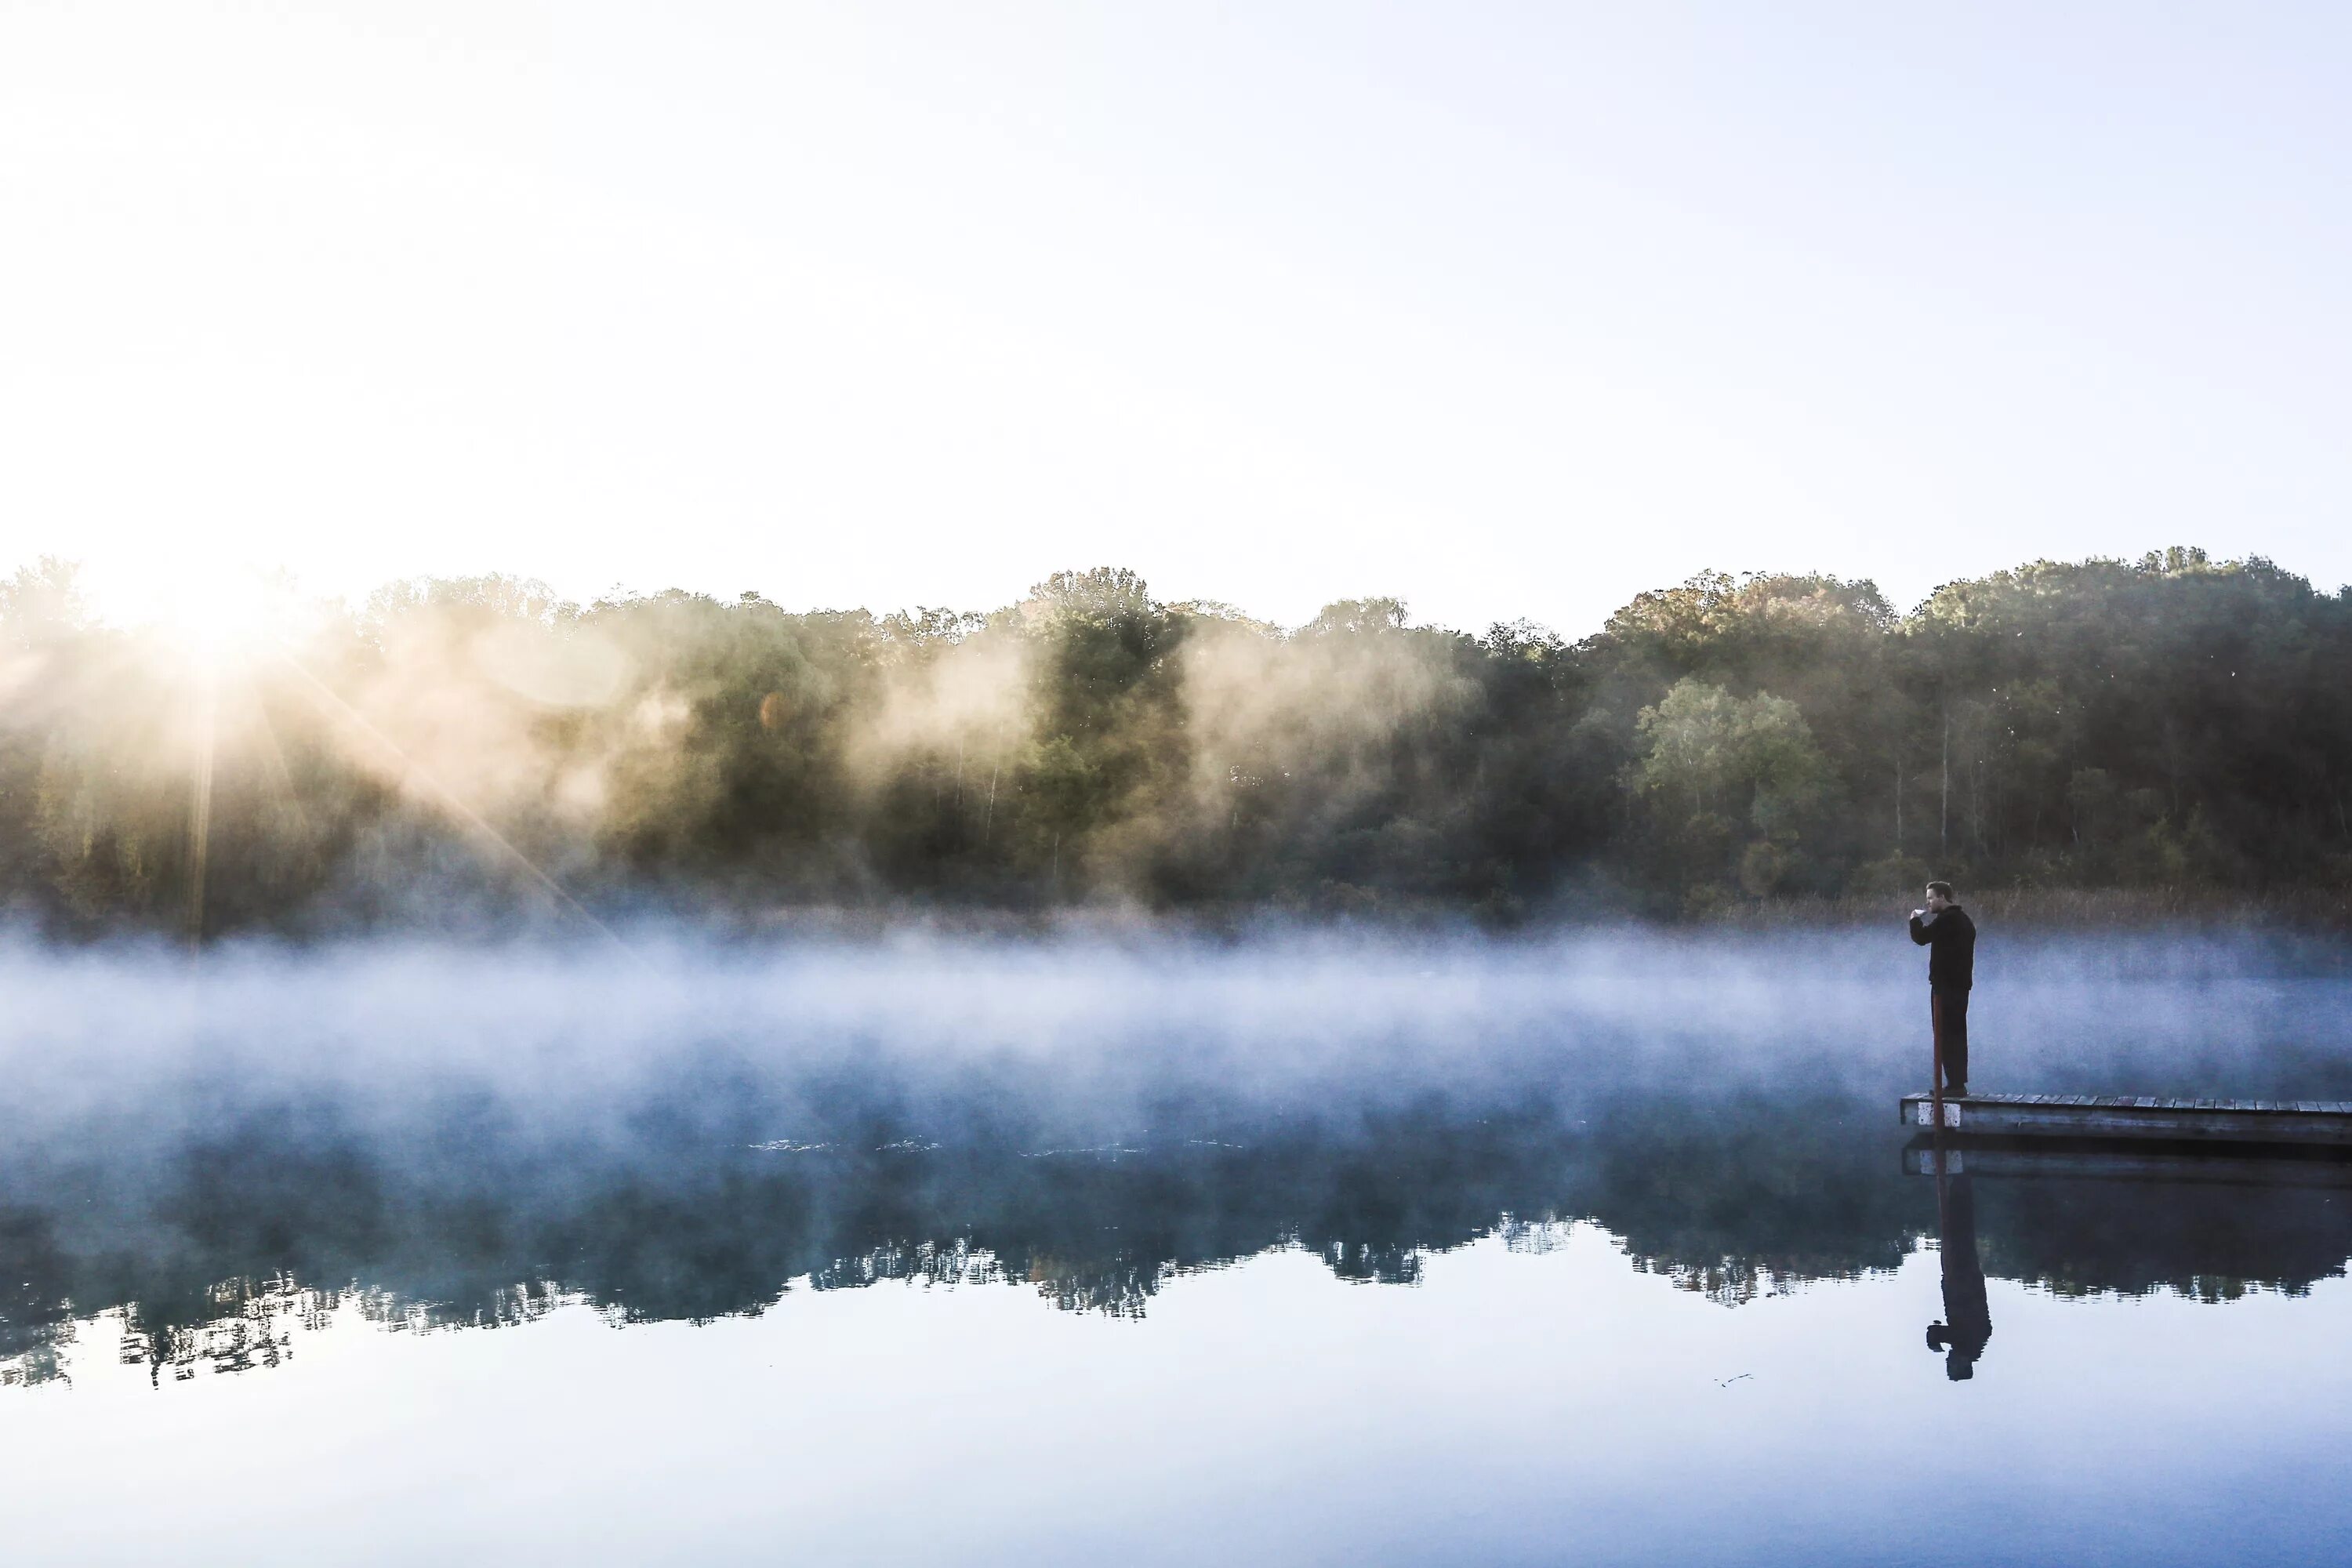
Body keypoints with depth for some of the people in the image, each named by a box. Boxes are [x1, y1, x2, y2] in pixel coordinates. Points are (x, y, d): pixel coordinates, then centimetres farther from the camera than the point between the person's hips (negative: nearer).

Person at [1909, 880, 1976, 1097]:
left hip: (1945, 986, -10)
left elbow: (1921, 938, -18)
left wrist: (1916, 920, 0)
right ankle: (1959, 1082, 17)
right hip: (1961, 984, 10)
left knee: (1946, 1034, -7)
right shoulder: (1964, 920, 17)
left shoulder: (1947, 920, -16)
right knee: (1957, 1034, 13)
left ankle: (1955, 1083, -9)